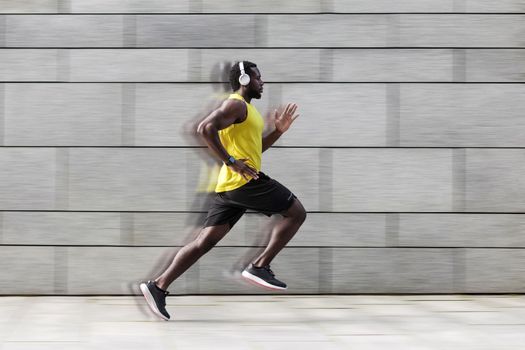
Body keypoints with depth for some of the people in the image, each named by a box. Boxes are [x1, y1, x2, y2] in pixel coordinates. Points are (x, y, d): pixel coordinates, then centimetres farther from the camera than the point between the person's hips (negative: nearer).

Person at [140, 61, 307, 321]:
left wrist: (278, 131, 21)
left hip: (229, 185, 10)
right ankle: (260, 266, -5)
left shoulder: (244, 109, 24)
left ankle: (158, 286, -2)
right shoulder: (236, 105, -7)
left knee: (205, 242, 4)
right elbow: (205, 128, -22)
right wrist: (231, 161, -21)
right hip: (245, 181, -10)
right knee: (296, 212, 0)